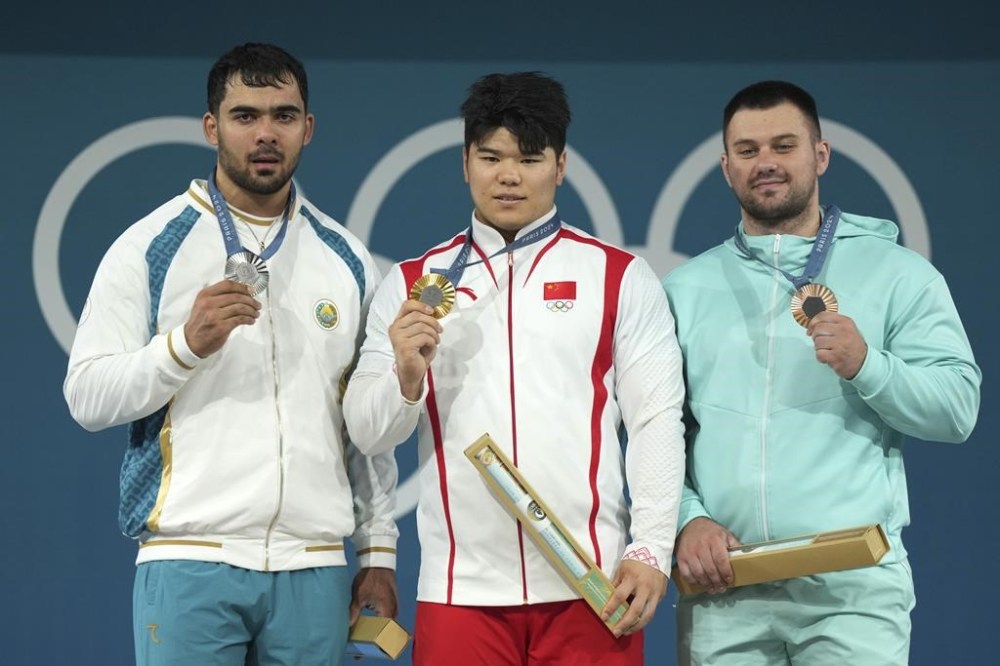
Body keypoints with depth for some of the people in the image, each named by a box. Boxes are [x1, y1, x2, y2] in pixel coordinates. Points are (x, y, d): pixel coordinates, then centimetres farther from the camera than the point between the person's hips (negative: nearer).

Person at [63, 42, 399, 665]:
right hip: (190, 562, -3)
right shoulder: (151, 246, 1)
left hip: (315, 567, 3)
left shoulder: (347, 259, 12)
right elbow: (87, 397, -4)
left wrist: (380, 550, 10)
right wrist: (186, 342, -17)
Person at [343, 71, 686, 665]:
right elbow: (368, 432, 8)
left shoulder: (622, 278, 6)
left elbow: (657, 421, 2)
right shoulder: (411, 284, 11)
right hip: (460, 590, 1)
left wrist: (651, 551, -7)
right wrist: (406, 376, -12)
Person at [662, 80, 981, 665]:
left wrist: (866, 364, -15)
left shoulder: (899, 274, 7)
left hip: (855, 582, -2)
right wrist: (687, 519, -8)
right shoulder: (686, 287, 13)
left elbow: (957, 409, 0)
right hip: (721, 586, 2)